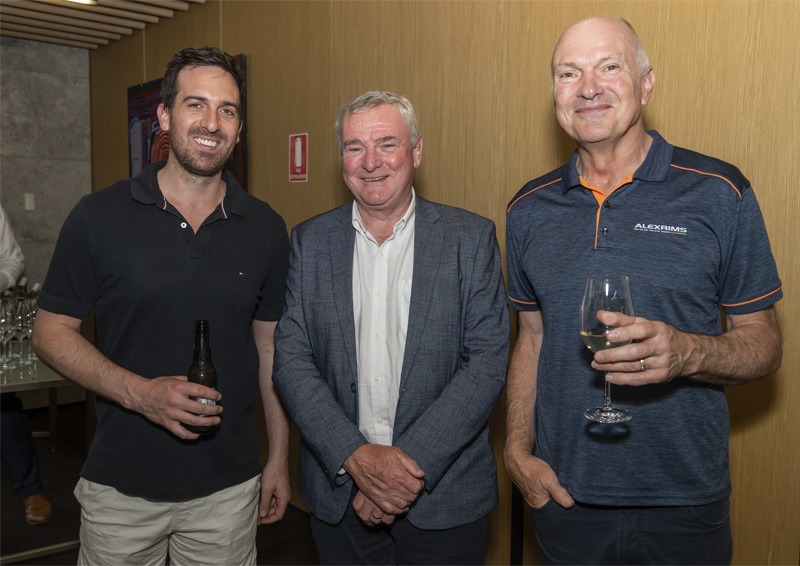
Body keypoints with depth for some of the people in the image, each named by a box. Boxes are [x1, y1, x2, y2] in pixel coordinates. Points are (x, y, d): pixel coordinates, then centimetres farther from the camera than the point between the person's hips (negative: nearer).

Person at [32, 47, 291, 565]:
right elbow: (52, 331, -3)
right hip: (121, 486, -1)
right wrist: (139, 391, -19)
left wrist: (279, 459, 5)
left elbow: (272, 346, 4)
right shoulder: (99, 216, -8)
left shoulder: (265, 228, -2)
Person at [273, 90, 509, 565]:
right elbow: (291, 359, -3)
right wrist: (357, 455, -14)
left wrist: (412, 461, -16)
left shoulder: (472, 238, -5)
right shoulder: (310, 241, 1)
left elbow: (488, 361, -10)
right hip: (339, 489, 2)